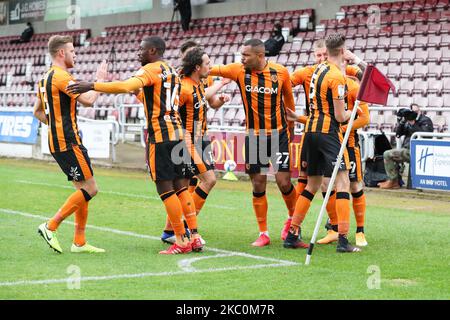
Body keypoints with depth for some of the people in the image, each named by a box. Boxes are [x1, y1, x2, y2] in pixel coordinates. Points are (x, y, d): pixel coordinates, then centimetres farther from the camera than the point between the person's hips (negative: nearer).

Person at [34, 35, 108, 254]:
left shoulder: (46, 78, 17)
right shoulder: (61, 76, -14)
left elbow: (37, 111, 27)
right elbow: (88, 100, -21)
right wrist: (99, 79, -7)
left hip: (57, 141, 10)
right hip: (68, 143, -10)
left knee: (83, 189, 11)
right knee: (90, 189, -8)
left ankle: (79, 242, 12)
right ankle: (50, 227, -6)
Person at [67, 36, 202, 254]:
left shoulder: (151, 69, -8)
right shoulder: (172, 72, 18)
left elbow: (126, 86, -27)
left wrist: (92, 86, -27)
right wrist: (139, 92, 32)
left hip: (159, 137, -8)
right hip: (176, 133, 8)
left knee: (165, 188, -3)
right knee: (180, 187, 11)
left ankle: (182, 241, -2)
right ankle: (195, 236, 10)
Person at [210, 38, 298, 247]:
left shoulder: (280, 72, -8)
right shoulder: (239, 70, -6)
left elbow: (288, 99, 7)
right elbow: (210, 69, -11)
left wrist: (290, 127, 17)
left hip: (278, 134, -1)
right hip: (253, 136, 1)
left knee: (283, 182, -5)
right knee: (258, 185, 2)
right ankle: (263, 234, 13)